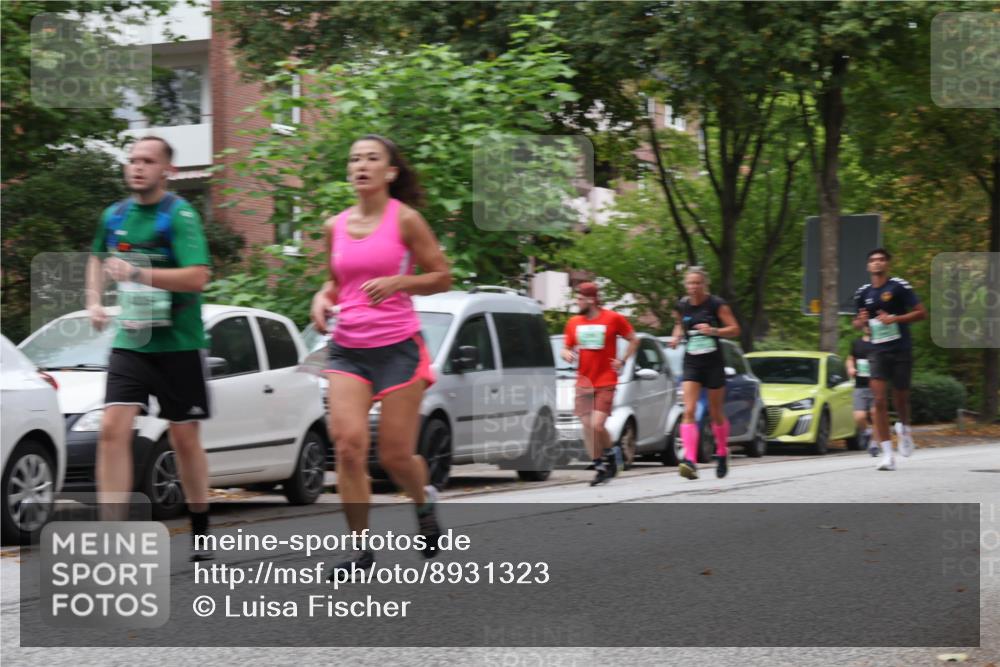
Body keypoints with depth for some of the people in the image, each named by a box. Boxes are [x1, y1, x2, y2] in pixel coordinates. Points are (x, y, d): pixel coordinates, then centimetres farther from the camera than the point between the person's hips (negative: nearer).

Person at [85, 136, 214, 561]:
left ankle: (200, 534, 23)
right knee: (112, 428, -12)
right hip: (129, 343, 4)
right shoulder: (115, 216, 7)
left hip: (178, 346, -4)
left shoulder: (179, 216, -11)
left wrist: (138, 273, -30)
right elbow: (98, 257, 29)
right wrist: (94, 300, 12)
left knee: (184, 438, 6)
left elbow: (198, 277, -23)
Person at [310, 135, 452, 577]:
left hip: (398, 347, -3)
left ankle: (424, 500, 36)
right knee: (348, 445, -14)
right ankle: (361, 549, -5)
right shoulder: (335, 226, 8)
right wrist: (324, 296, 1)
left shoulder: (405, 219, -4)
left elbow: (442, 277, 0)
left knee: (395, 456, 0)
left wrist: (397, 282, -16)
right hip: (347, 349, 3)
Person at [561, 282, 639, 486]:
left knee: (597, 425, -15)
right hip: (583, 383, 4)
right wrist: (567, 354, -7)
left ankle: (610, 453, 12)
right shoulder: (574, 322, 8)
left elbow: (634, 340, 6)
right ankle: (600, 466, 9)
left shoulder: (613, 319, -3)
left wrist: (622, 361, -4)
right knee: (587, 427, -1)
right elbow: (566, 348, 16)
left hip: (605, 383, -4)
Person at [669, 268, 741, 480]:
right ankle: (690, 460, -26)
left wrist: (714, 331, -21)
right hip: (691, 364, 2)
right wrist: (677, 336, 2)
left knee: (716, 413, 10)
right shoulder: (682, 306, 4)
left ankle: (722, 455, 33)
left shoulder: (717, 305, -7)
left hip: (714, 363, -2)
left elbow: (734, 329, -5)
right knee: (689, 411, -15)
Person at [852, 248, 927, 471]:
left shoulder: (899, 286, -4)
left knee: (900, 399, 7)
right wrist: (861, 321, -3)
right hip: (878, 351, 2)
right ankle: (887, 453, -10)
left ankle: (904, 428, 43)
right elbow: (857, 323, 22)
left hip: (901, 350, -2)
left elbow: (921, 312, -5)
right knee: (879, 400, -11)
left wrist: (895, 318, -17)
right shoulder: (863, 293, 8)